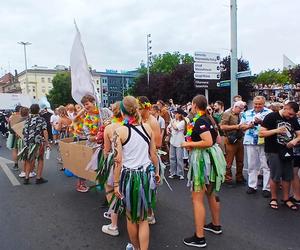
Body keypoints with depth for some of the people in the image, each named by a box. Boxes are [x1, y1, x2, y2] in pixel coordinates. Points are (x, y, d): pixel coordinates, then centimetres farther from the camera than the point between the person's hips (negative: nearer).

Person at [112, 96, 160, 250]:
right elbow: (153, 154, 4)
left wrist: (116, 184, -6)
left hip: (129, 176, -3)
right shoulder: (147, 128, -1)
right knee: (143, 218, 15)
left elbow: (118, 161, -14)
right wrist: (156, 172, 18)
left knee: (131, 217, 20)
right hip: (147, 174, 3)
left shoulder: (120, 131, -12)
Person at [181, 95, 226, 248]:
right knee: (211, 193, 23)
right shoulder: (208, 119, 9)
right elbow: (215, 139, 16)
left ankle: (199, 237, 3)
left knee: (197, 199, -4)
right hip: (210, 157, 10)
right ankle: (216, 225, 39)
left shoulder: (199, 121, -18)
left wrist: (189, 144, -17)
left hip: (202, 159, -10)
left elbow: (208, 142, -27)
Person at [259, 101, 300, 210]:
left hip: (287, 151, 5)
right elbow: (261, 133, -11)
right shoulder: (271, 117, -9)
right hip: (274, 152, -5)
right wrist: (276, 130, -22)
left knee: (287, 177, 10)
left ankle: (286, 199, 26)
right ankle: (273, 198, 20)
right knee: (275, 177, 1)